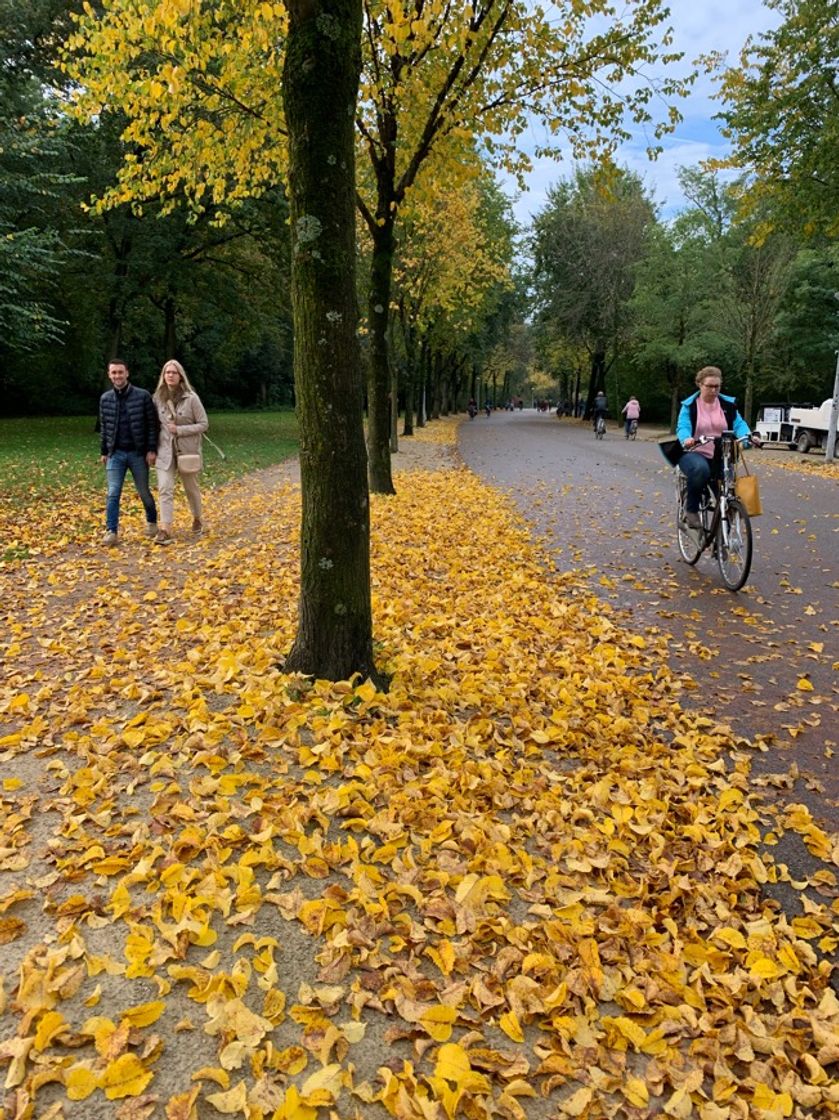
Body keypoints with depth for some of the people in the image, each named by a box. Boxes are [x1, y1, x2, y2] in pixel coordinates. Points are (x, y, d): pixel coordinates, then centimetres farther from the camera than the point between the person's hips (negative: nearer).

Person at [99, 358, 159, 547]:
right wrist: (103, 451, 13)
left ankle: (152, 522, 32)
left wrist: (152, 450, -10)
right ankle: (111, 531, -3)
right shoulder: (105, 398, 5)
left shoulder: (143, 396, -6)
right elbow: (104, 427, 13)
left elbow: (152, 424, -5)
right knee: (113, 493, -5)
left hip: (138, 453, -2)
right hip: (115, 454, 2)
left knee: (144, 492, 10)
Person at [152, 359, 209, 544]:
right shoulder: (158, 397, 1)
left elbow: (204, 424, -9)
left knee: (191, 488, 15)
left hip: (188, 450, -2)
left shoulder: (191, 398, -10)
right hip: (165, 450, 2)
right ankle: (165, 530, -13)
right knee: (165, 490, -10)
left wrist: (179, 430, -18)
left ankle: (197, 519, 39)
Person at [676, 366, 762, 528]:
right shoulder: (689, 405, 0)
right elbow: (682, 427, -14)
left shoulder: (728, 404, 9)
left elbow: (738, 424, 0)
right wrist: (686, 439, -38)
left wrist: (750, 436, -23)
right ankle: (691, 509, -19)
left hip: (720, 457, 4)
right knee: (700, 469, -39)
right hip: (695, 454, -4)